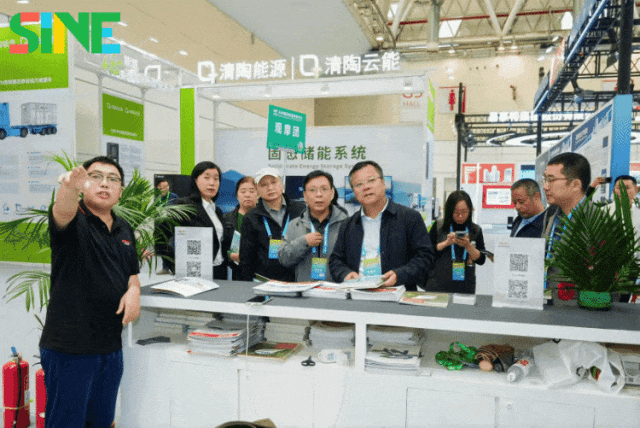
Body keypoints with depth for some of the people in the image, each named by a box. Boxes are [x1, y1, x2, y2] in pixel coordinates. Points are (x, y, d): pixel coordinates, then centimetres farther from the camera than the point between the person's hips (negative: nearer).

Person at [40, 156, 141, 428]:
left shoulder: (124, 230, 11)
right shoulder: (74, 222, -9)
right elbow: (62, 213, -34)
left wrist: (134, 290, -3)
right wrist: (69, 187, -56)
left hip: (111, 348, 6)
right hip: (69, 347, -6)